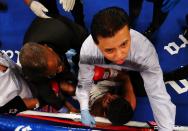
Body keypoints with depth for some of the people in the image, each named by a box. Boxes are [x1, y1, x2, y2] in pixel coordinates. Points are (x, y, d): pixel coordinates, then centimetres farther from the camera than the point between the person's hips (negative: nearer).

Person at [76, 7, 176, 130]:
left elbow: (158, 96, -43)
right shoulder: (87, 50, -43)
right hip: (105, 68, 1)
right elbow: (84, 81, -23)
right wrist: (84, 110, -24)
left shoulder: (144, 51, -48)